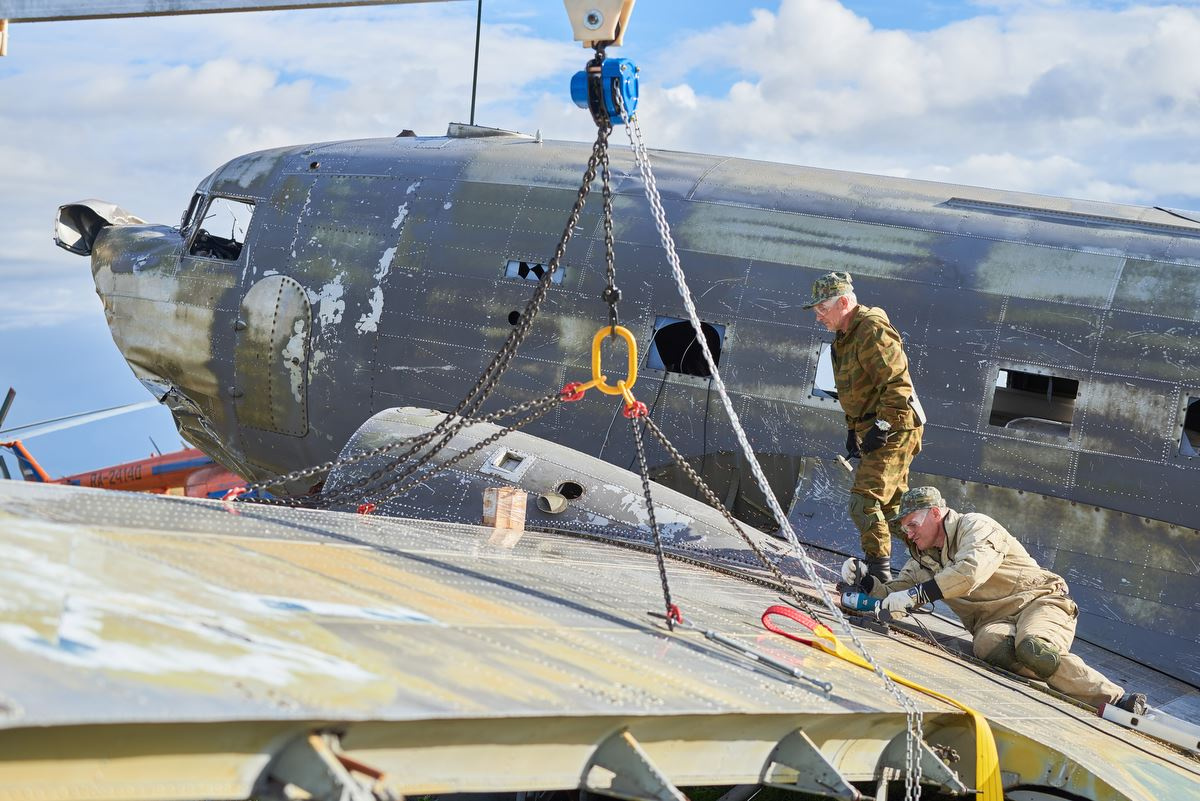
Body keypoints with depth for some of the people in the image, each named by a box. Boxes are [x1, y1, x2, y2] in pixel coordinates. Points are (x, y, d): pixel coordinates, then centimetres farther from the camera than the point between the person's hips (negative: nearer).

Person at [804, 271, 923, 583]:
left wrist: (881, 427, -24)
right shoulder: (845, 337, 15)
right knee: (889, 505, 17)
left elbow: (898, 384, -24)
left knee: (864, 502, -15)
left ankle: (879, 572, -12)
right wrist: (853, 429, 21)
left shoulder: (873, 331, -18)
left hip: (893, 429, -11)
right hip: (874, 430, 11)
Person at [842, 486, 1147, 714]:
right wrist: (863, 579, -1)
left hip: (1039, 602, -5)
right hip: (993, 622, 5)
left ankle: (1119, 700, -37)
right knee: (989, 645, -33)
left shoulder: (975, 525, -4)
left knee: (1033, 649, -38)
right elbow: (892, 595, 19)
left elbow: (970, 572, -22)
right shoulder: (923, 560, 20)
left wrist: (915, 594, -23)